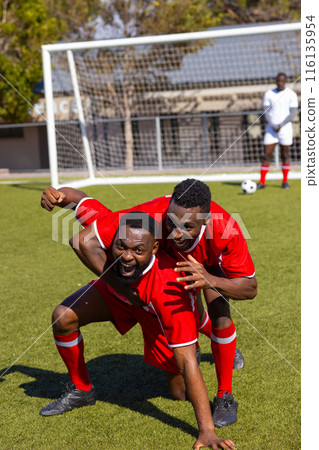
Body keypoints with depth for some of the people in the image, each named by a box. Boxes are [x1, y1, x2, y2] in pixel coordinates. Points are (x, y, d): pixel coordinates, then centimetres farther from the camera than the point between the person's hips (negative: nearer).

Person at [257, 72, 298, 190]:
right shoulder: (269, 94, 5)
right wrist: (273, 126, -11)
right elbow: (266, 112, 1)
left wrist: (281, 125, -13)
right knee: (266, 155, -4)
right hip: (271, 127, 2)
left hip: (285, 127, -1)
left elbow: (293, 113, -5)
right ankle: (262, 182, -1)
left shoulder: (291, 95, 0)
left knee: (285, 155, 2)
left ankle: (285, 181, 12)